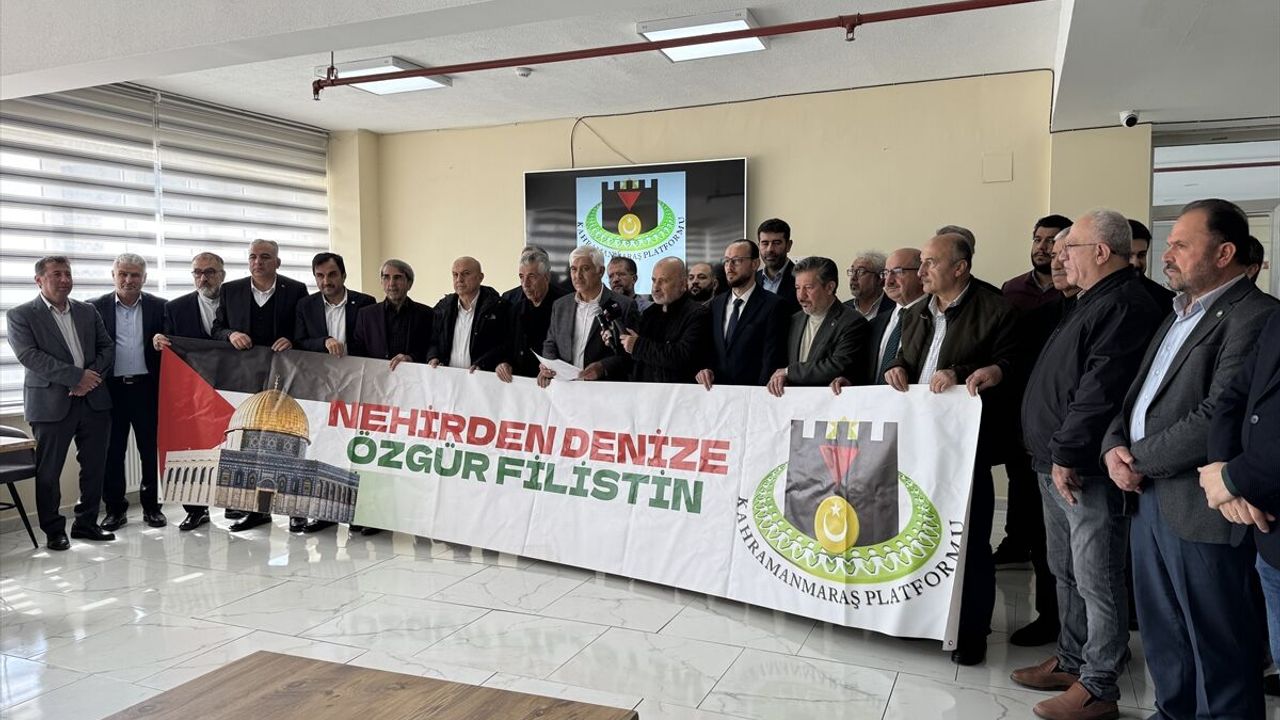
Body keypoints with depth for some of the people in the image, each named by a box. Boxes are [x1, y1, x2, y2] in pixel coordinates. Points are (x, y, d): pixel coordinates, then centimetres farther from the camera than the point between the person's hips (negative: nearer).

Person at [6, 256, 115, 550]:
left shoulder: (88, 311, 14)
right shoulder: (21, 315, 0)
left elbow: (107, 347, 11)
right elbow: (29, 355, -12)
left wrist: (93, 377, -8)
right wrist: (76, 376, -18)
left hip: (93, 399, 4)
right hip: (52, 404, -4)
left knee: (94, 467, 8)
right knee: (48, 471, 4)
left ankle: (86, 523, 22)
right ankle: (53, 531, 16)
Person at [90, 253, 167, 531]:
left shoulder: (159, 307, 5)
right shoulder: (96, 308, 3)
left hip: (147, 388, 0)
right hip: (111, 389, 0)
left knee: (151, 450, 6)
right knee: (112, 452, 7)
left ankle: (151, 506, 19)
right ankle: (115, 508, 19)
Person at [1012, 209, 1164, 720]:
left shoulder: (1125, 306, -16)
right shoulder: (1091, 303, 18)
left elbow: (1100, 392, -24)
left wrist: (1067, 455, -21)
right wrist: (1052, 455, 16)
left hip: (1087, 470, -10)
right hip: (1056, 465, 11)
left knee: (1096, 581, 0)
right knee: (1066, 573, 19)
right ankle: (1070, 661, 31)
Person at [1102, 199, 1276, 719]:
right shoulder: (1179, 314, 16)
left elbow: (1216, 421, -24)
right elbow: (1138, 396, 16)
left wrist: (1137, 458, -12)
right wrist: (1114, 446, -2)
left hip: (1200, 507, -9)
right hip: (1151, 497, 9)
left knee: (1217, 648, 6)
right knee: (1162, 637, 21)